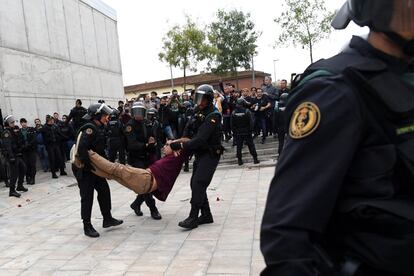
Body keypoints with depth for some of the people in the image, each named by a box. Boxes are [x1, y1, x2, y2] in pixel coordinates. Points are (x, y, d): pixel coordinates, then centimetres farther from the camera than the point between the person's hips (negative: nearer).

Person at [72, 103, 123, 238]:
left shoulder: (99, 129, 9)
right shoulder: (89, 128, -21)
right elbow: (82, 149, -31)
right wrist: (90, 165, -27)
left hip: (94, 167, 10)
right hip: (83, 169, -9)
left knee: (104, 190, 13)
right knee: (87, 197, -1)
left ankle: (107, 219, 26)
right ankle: (87, 226, 13)